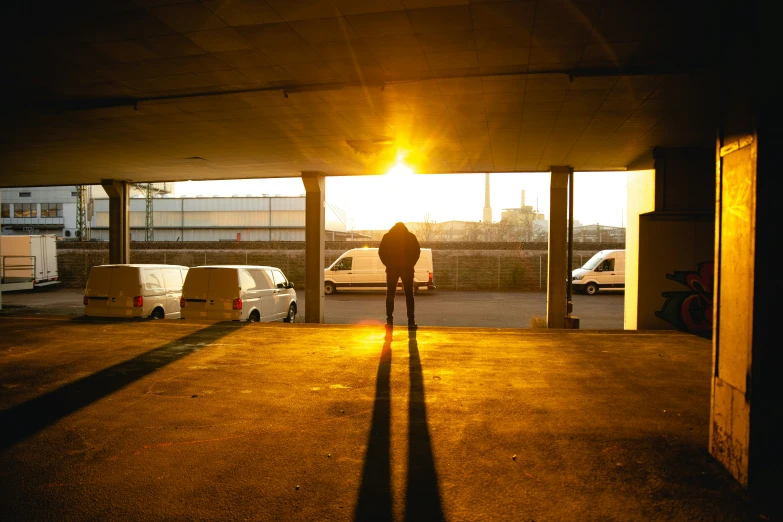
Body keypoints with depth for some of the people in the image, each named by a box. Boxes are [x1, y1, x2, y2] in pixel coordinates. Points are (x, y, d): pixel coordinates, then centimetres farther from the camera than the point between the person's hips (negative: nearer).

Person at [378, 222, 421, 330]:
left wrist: (388, 264, 9)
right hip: (407, 268, 0)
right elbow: (417, 251, 0)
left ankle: (389, 320, 6)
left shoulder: (387, 236, 6)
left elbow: (381, 252, 2)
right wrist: (411, 264, 7)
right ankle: (411, 321, -3)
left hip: (392, 268, 0)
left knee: (390, 295, 10)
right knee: (409, 295, 4)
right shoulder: (411, 236, 6)